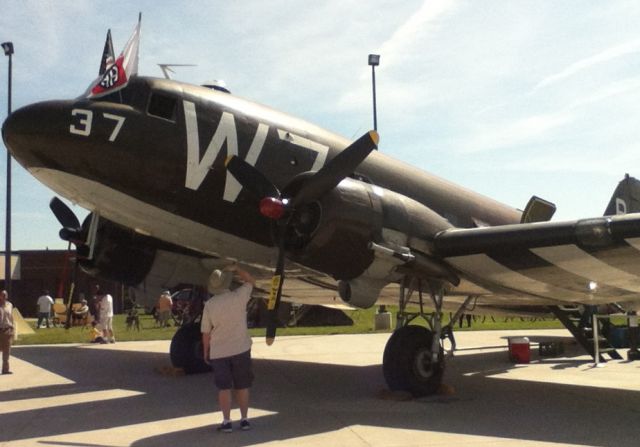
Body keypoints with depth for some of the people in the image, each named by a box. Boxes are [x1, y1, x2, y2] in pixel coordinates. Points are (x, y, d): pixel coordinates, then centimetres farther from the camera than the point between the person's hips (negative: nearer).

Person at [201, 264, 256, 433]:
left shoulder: (209, 305, -10)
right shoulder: (238, 297, -11)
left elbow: (206, 333, -3)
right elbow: (251, 281, 10)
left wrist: (206, 352, 9)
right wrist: (235, 269, 15)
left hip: (219, 352, 0)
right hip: (241, 349, 1)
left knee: (224, 388, 6)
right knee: (242, 386, 11)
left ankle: (227, 421, 5)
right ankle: (244, 419, 16)